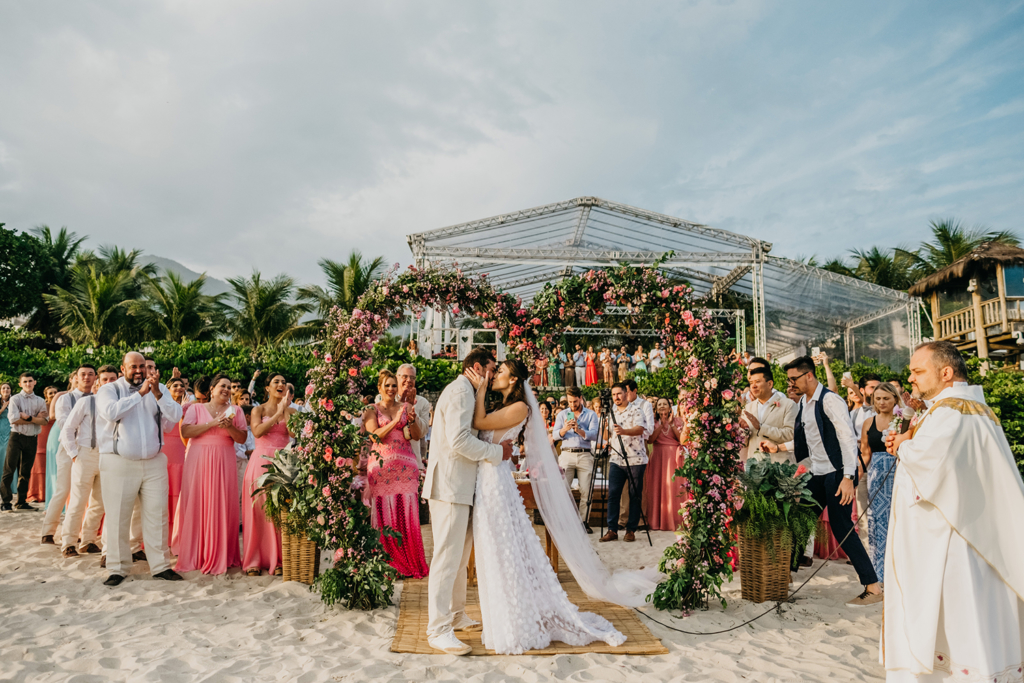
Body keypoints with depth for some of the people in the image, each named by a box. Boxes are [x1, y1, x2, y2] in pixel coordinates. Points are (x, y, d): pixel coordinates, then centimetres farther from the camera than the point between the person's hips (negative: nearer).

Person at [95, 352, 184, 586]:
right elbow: (111, 412, -18)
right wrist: (140, 393, -15)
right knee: (117, 518, 3)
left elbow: (175, 416, -5)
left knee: (157, 515, 5)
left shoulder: (159, 389, 9)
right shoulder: (109, 390, 3)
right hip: (119, 464, -2)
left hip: (154, 463, 2)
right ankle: (118, 568, 16)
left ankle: (160, 566, 14)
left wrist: (156, 393, -16)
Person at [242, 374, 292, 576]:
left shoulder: (290, 411, 11)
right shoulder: (258, 410, 7)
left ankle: (277, 559, 7)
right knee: (258, 510, -2)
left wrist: (285, 409, -9)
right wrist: (277, 414, -12)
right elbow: (257, 431, -12)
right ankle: (253, 560, 6)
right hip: (261, 461, -1)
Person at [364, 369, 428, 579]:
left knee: (407, 513, -2)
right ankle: (389, 562, 7)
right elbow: (375, 435, -6)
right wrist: (396, 421, -15)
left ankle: (409, 562, 7)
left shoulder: (406, 407, 12)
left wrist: (412, 421, -13)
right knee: (385, 513, -3)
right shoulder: (372, 410, 8)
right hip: (381, 465, -1)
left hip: (405, 465, 1)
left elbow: (417, 436, 6)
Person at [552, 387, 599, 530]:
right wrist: (564, 429, -17)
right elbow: (555, 435, 3)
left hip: (585, 455, 0)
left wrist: (579, 430, -19)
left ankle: (584, 521, 6)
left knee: (586, 491, -3)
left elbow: (594, 435, -4)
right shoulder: (562, 415, 15)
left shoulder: (591, 415, 10)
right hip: (567, 454, 1)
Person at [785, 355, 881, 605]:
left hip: (836, 474, -8)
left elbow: (848, 438, -20)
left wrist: (848, 477, -24)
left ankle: (873, 587, 1)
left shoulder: (829, 400, -15)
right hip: (817, 474, 8)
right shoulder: (804, 401, 11)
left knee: (841, 528, -8)